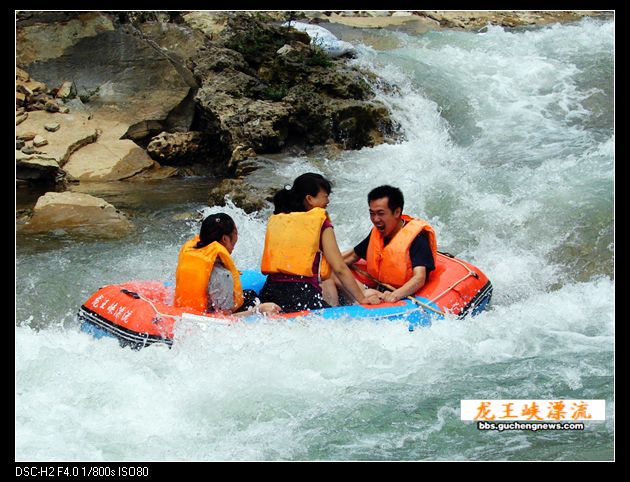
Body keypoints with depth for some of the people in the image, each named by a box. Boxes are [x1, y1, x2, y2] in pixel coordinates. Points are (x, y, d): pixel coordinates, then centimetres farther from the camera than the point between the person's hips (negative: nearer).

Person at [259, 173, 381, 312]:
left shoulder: (275, 219, 16)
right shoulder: (321, 223, 1)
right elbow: (340, 269, -1)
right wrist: (362, 299, 6)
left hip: (269, 292, 6)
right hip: (303, 294, -6)